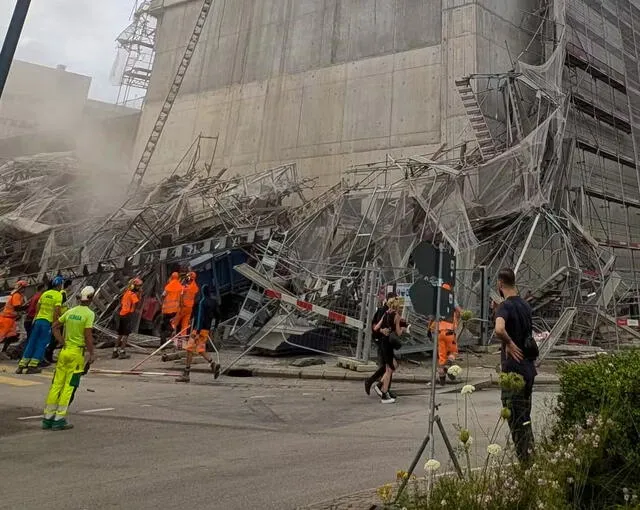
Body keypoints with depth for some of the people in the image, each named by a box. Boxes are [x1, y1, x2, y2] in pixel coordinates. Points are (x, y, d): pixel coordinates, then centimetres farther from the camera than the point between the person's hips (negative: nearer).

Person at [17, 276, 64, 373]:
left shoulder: (45, 293, 12)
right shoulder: (59, 295, -7)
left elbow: (37, 307, 17)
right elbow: (56, 310, -14)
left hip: (38, 319, 6)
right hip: (48, 321, -6)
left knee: (31, 342, 12)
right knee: (42, 344, 3)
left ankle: (21, 365, 14)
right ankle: (32, 366, 3)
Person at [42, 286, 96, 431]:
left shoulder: (70, 311, 7)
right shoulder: (89, 314, -12)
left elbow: (55, 326, 12)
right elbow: (88, 336, -16)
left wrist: (62, 342, 12)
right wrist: (92, 353, -7)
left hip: (65, 351, 6)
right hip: (77, 353, -6)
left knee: (56, 384, 11)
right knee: (69, 386, 0)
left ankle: (48, 418, 17)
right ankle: (59, 419, 4)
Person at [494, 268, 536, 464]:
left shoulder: (505, 306, -16)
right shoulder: (525, 305, 10)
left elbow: (499, 329, -37)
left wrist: (509, 344, -21)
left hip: (514, 370, -8)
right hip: (529, 367, 8)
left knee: (516, 419, 2)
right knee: (525, 417, 19)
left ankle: (525, 462, 8)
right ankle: (531, 457, 28)